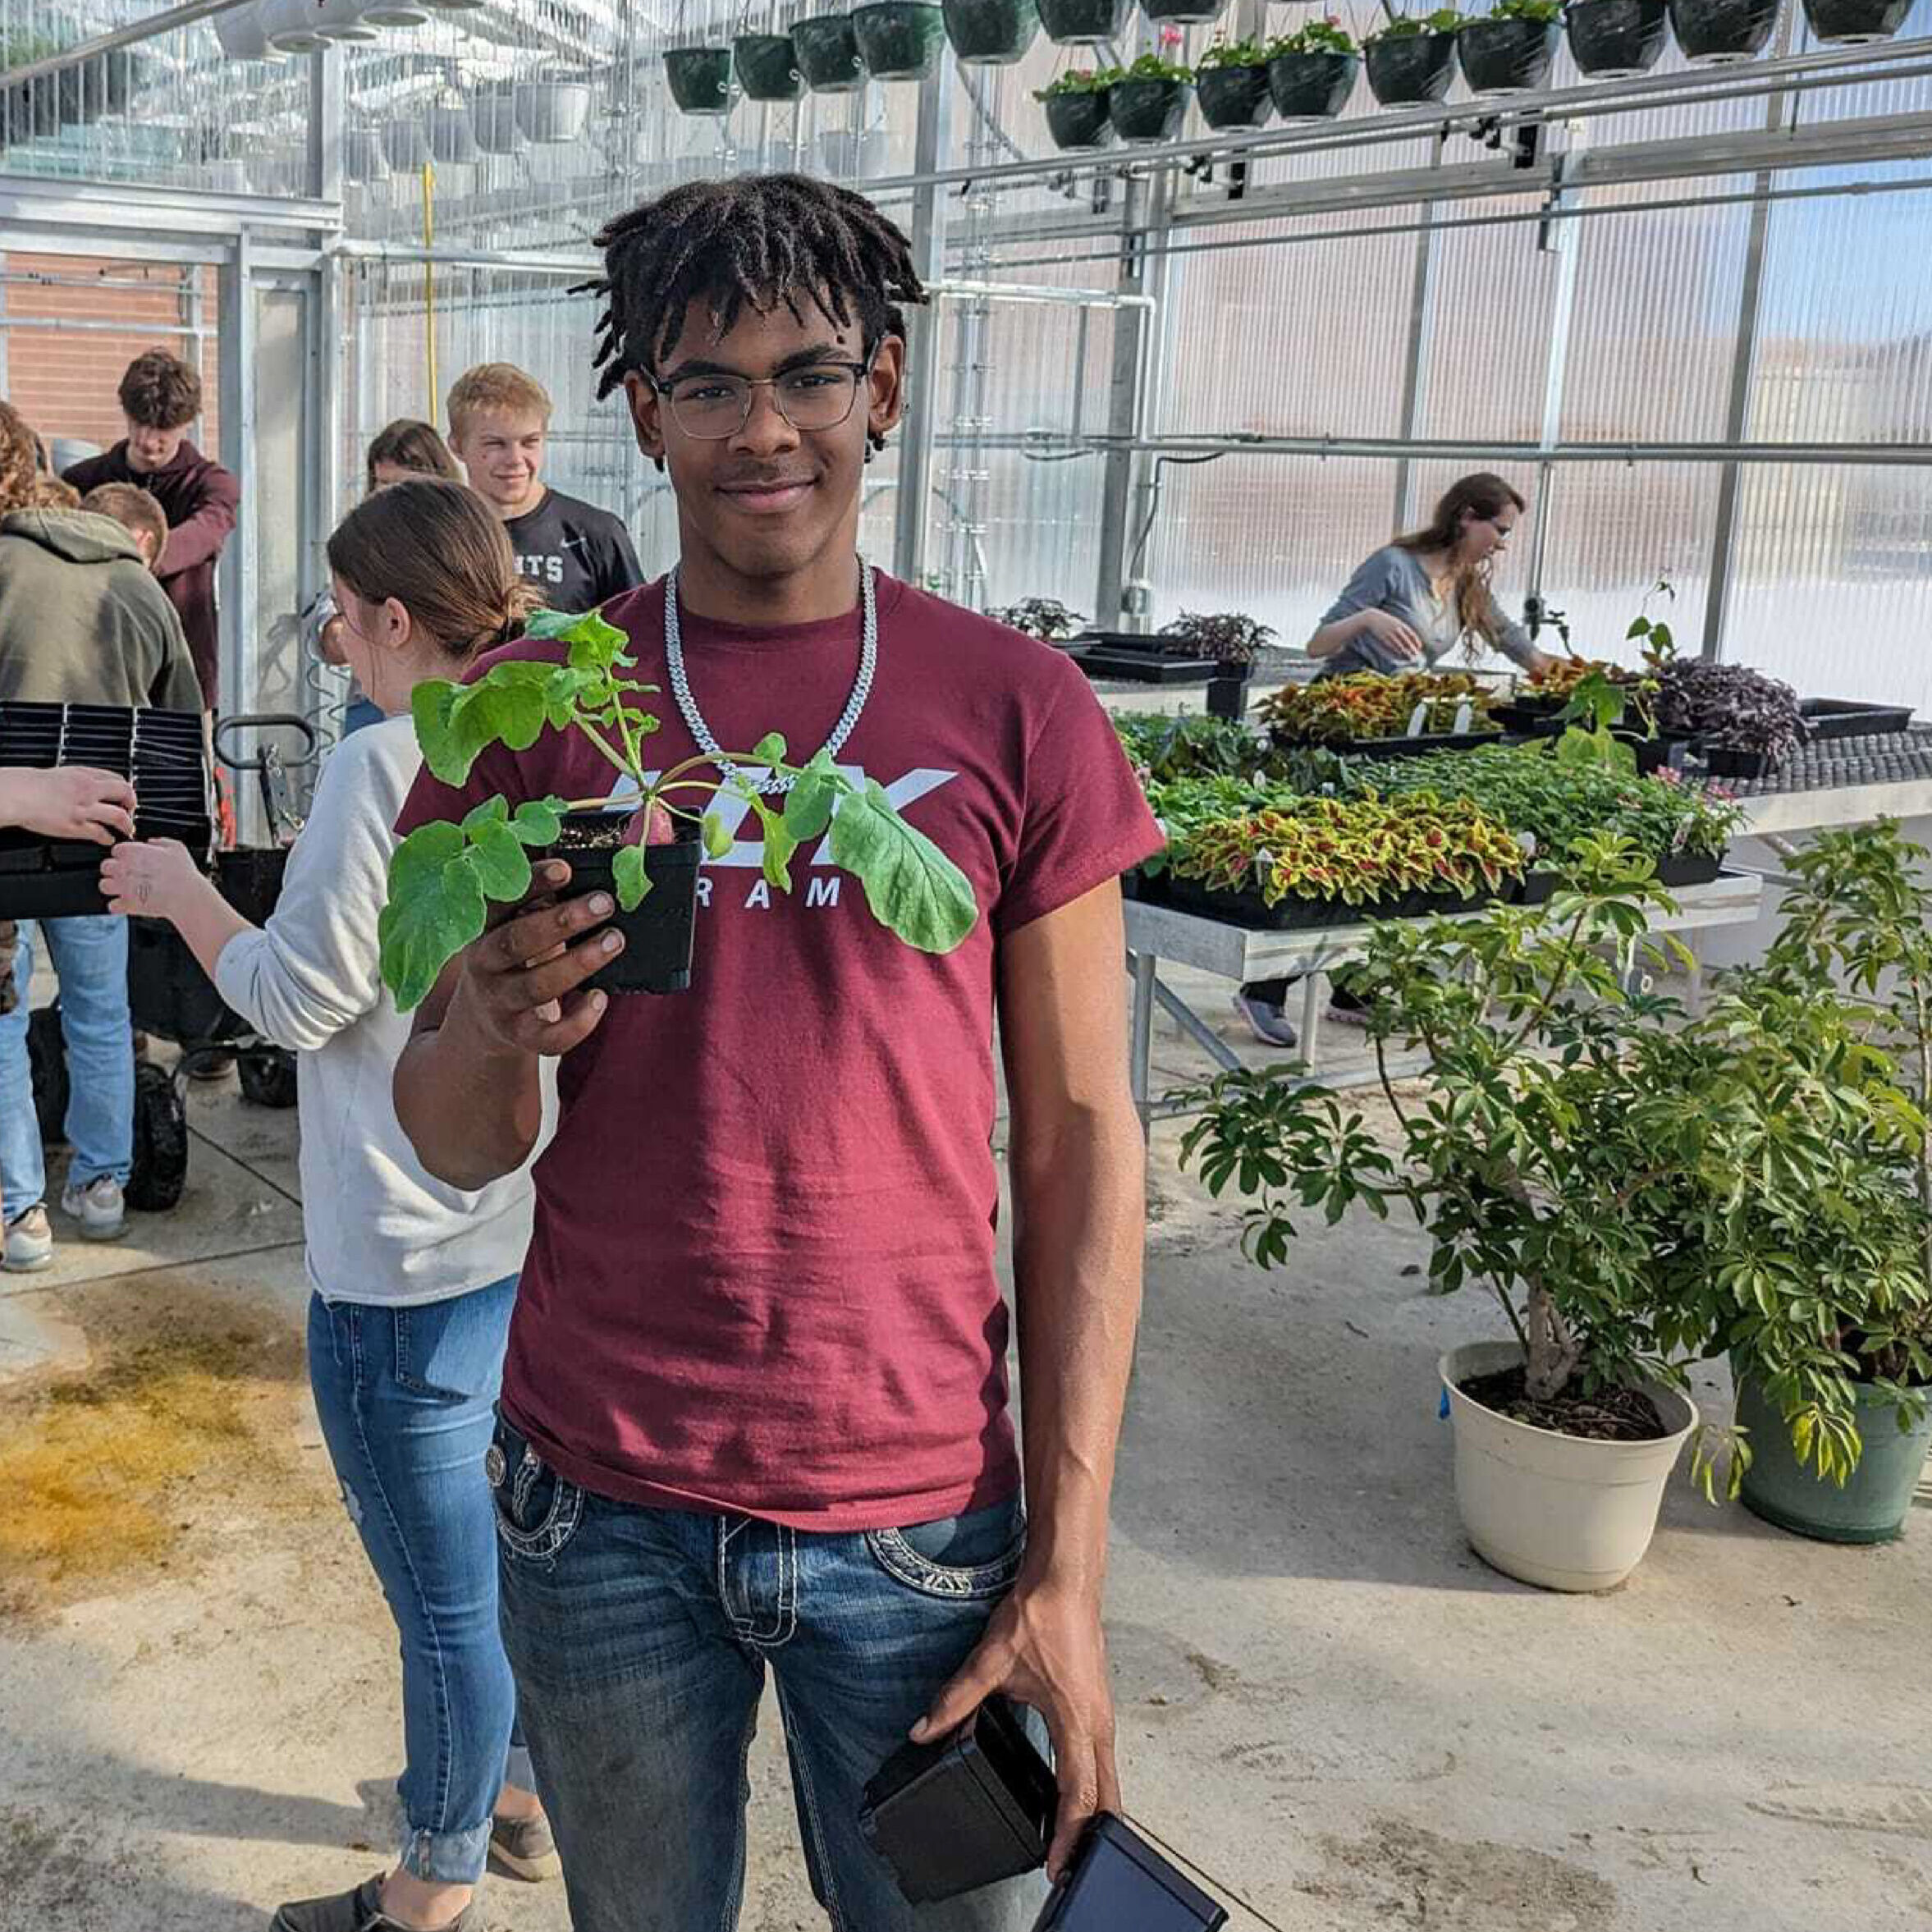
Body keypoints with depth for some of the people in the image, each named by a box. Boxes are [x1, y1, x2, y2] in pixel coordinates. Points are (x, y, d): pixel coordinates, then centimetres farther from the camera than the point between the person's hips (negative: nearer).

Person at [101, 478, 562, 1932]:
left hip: (411, 1265, -8)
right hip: (537, 1228, 8)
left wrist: (178, 888, 1)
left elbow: (298, 1000, -15)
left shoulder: (383, 771, -21)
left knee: (446, 1601, 9)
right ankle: (525, 1793, 44)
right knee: (525, 1543, 24)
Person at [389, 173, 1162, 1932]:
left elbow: (1077, 1140, -3)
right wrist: (501, 1028, -22)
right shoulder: (538, 707, -2)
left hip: (917, 1517, -1)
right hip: (601, 1514, 1)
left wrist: (1069, 1562, -7)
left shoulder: (1016, 711, -4)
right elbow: (457, 1146, 2)